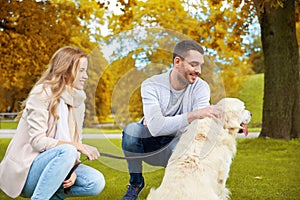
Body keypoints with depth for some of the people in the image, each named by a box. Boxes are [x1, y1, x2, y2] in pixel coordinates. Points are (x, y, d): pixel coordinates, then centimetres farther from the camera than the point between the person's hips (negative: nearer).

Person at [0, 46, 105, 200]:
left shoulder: (78, 102, 9)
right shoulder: (42, 94, -12)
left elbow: (75, 142, 7)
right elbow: (38, 141, -19)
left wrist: (72, 170, -13)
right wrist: (76, 146, -27)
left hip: (49, 166, 6)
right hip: (25, 170, -6)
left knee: (97, 182, -17)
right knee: (66, 151, -34)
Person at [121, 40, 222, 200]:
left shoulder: (201, 87, -13)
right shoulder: (151, 85, -20)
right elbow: (156, 127, -36)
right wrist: (193, 115, -47)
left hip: (176, 146, 1)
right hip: (149, 144, 0)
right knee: (131, 129, -32)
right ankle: (136, 182, -6)